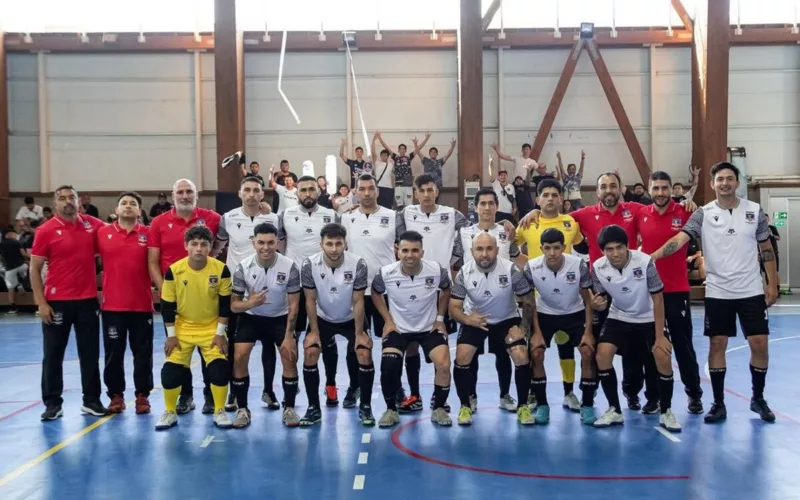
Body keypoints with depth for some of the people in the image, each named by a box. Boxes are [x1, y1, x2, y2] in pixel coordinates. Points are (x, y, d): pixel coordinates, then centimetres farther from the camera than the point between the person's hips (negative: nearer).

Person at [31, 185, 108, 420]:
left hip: (87, 300, 3)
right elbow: (35, 269, -4)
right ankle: (53, 403, 15)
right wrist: (41, 302, -10)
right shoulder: (45, 231, -6)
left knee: (90, 353, 8)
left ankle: (91, 400, 18)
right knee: (53, 354, 5)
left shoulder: (92, 224, 2)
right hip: (57, 302, -2)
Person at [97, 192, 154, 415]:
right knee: (113, 353, 8)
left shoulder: (148, 234, 1)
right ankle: (116, 395, 19)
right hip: (112, 304, 1)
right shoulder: (102, 233, 3)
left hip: (142, 304, 0)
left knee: (143, 353, 5)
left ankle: (142, 396, 15)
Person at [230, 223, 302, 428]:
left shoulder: (290, 267, -21)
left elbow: (293, 305, -11)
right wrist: (251, 303, -35)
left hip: (280, 318, 0)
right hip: (251, 317, 0)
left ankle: (289, 408, 4)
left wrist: (289, 335, -15)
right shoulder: (243, 267, -20)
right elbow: (234, 305, -13)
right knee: (239, 357, -13)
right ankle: (242, 409, 2)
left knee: (290, 357, -12)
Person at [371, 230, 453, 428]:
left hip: (430, 327, 1)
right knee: (388, 366, -21)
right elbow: (376, 293, 4)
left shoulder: (437, 270, -18)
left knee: (444, 365, -18)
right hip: (398, 328, 0)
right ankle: (391, 410, 4)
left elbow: (446, 289, 6)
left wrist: (440, 317, 3)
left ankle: (438, 409, 7)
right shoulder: (386, 273, -19)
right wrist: (388, 319, -2)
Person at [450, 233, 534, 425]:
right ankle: (465, 405, 2)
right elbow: (454, 308, -16)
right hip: (475, 320, 1)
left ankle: (522, 406, 3)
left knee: (522, 357, -19)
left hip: (508, 320, 0)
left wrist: (523, 327, -16)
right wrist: (467, 319, -37)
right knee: (462, 357, -19)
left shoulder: (511, 270, -22)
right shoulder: (464, 274, -19)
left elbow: (528, 300, -10)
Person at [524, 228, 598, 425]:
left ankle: (587, 405, 0)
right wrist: (536, 332, -12)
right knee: (536, 354, -15)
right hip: (545, 314, 0)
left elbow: (587, 300, -12)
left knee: (588, 353, -15)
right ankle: (542, 405, 1)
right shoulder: (531, 268, -24)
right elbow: (529, 302, -9)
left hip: (574, 314, 0)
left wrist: (588, 332, -16)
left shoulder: (579, 265, -25)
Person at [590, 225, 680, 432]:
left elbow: (658, 299, -18)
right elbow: (602, 298, -3)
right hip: (619, 318, 2)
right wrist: (597, 304, -30)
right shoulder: (598, 268, -19)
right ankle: (615, 410, 0)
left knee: (663, 357, -20)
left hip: (649, 318, -2)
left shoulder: (645, 262, -27)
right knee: (602, 355, -16)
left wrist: (660, 336, -18)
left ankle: (666, 413, 1)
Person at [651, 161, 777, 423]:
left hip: (751, 291, 1)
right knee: (717, 344, 2)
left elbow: (766, 249, 7)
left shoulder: (754, 210, 1)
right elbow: (680, 238, -16)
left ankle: (758, 399, 21)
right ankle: (719, 403, 13)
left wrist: (772, 284, 4)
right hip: (717, 292, -1)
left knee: (760, 344, 1)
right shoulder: (703, 214, -4)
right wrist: (653, 255, -32)